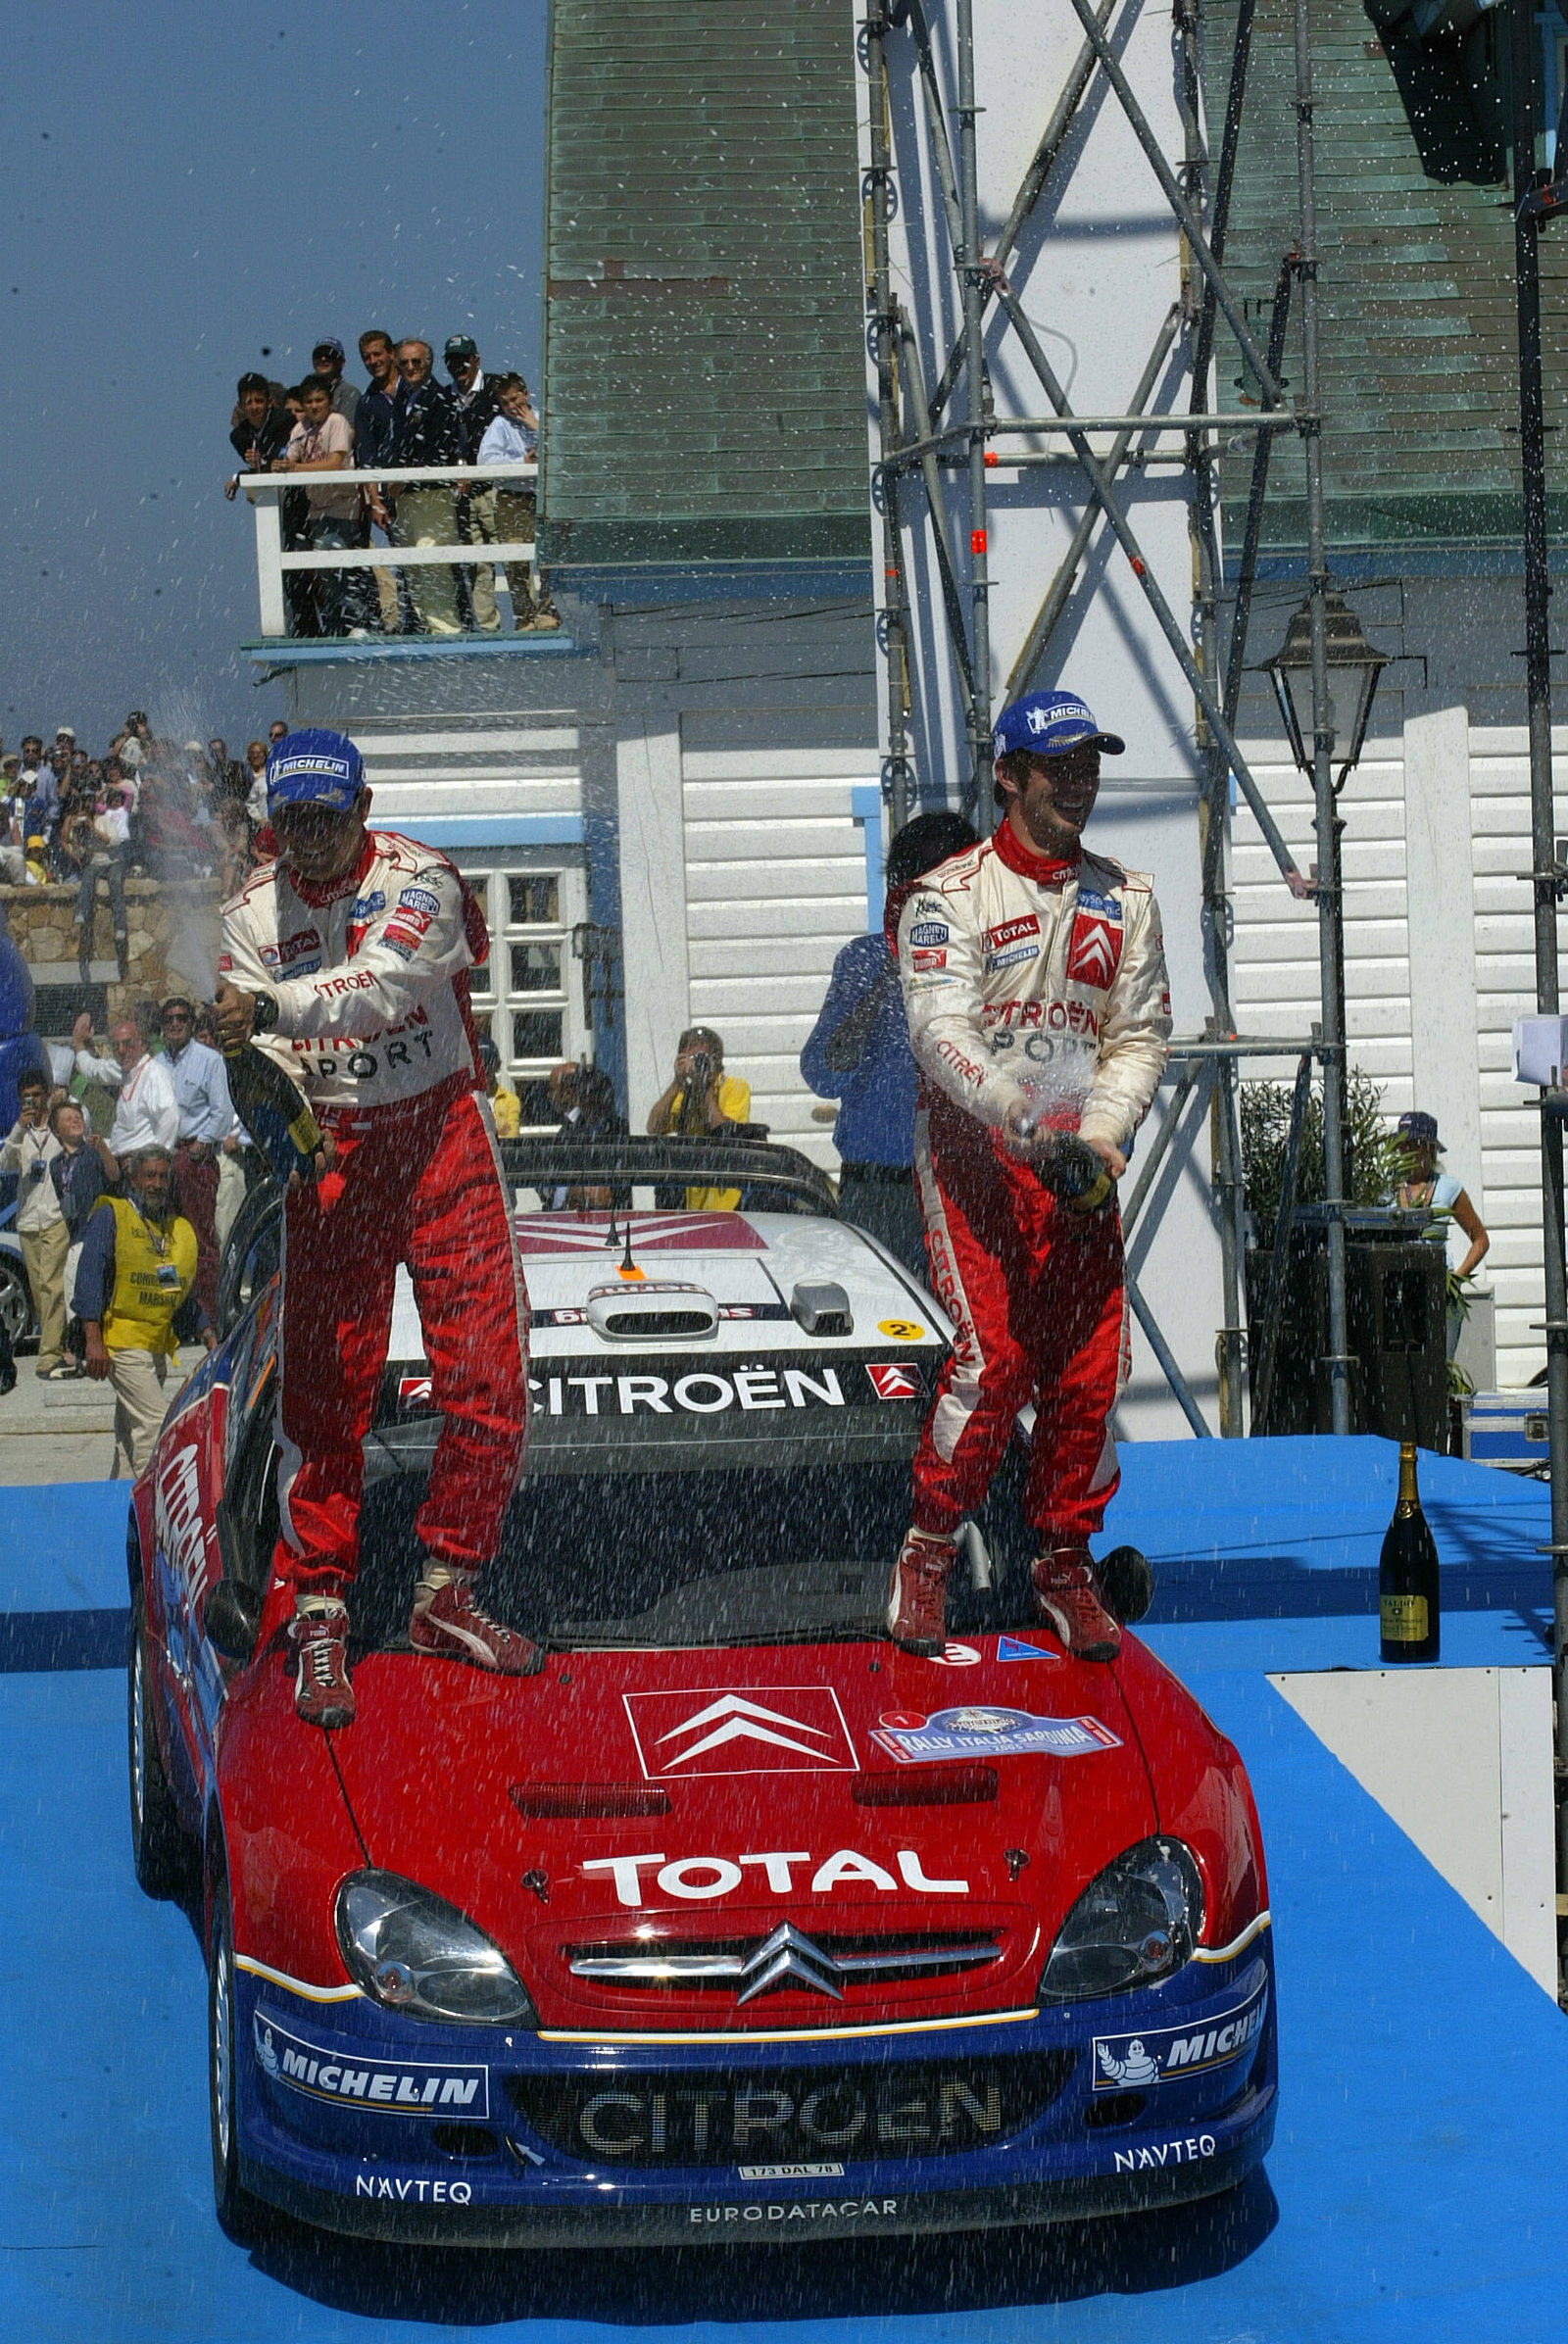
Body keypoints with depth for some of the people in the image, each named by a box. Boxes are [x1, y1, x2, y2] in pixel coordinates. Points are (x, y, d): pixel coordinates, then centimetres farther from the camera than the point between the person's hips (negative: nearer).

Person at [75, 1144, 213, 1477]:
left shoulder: (180, 1230, 16)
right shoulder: (111, 1216, -2)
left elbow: (185, 1295, 23)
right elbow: (90, 1277, -9)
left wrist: (209, 1338, 14)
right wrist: (93, 1340, -17)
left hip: (158, 1346, 7)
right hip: (123, 1341, -7)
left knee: (130, 1435, 10)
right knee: (154, 1423, -16)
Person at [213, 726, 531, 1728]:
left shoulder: (416, 878, -11)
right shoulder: (254, 911, -1)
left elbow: (379, 985, -29)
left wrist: (269, 1008, -44)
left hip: (441, 1131, -1)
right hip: (330, 1150, 1)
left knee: (489, 1379, -2)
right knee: (325, 1389, -3)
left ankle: (446, 1595, 14)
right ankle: (320, 1615, 8)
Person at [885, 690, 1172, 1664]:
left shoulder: (1126, 899, 11)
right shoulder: (950, 895, -4)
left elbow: (1141, 1035, 7)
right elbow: (943, 1030, -16)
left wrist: (1098, 1138, -11)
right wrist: (1031, 1125, -30)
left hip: (1080, 1156, 4)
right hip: (971, 1144, -4)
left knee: (1091, 1363, -3)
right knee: (994, 1352, -16)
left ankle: (1065, 1563, 14)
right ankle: (927, 1555, 0)